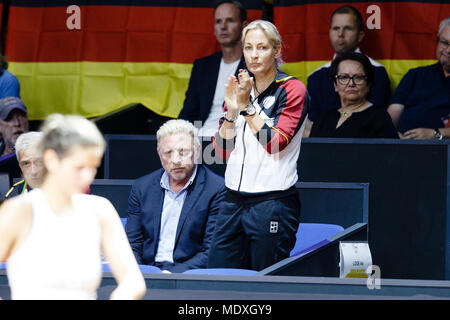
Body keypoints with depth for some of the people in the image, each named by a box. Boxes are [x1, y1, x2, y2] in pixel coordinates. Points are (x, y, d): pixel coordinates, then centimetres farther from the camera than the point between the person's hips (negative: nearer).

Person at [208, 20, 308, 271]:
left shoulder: (293, 90, -4)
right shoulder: (240, 89, 14)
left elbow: (275, 144, -15)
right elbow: (222, 151, 9)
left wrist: (247, 105, -16)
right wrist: (232, 111, -5)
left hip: (273, 202, -6)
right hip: (234, 201, 6)